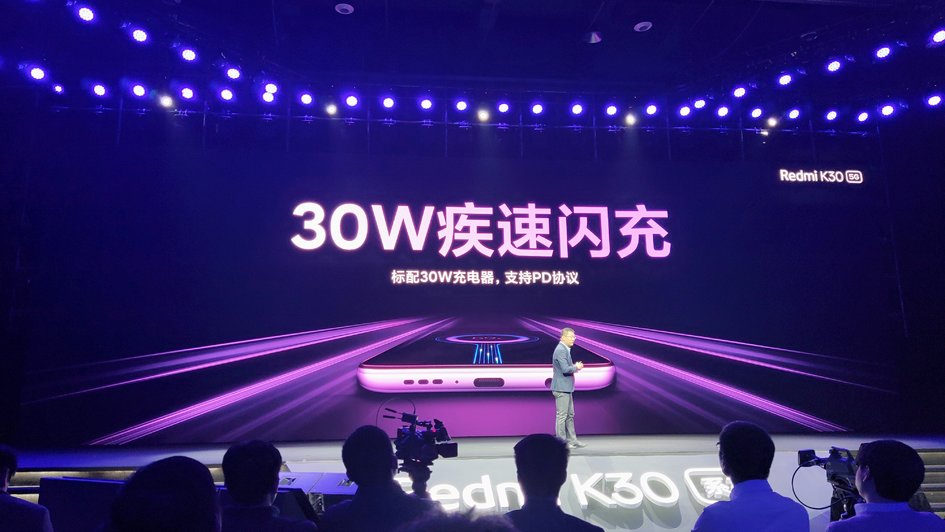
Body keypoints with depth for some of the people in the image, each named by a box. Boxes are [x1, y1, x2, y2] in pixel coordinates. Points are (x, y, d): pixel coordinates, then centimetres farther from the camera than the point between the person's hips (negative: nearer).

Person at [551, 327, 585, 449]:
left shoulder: (565, 350, 15)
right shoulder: (561, 350, -17)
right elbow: (565, 369, -24)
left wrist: (575, 367, 6)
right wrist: (576, 367, -8)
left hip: (566, 388, 11)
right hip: (561, 388, -11)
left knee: (570, 415, 15)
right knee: (562, 416, -3)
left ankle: (571, 440, 22)